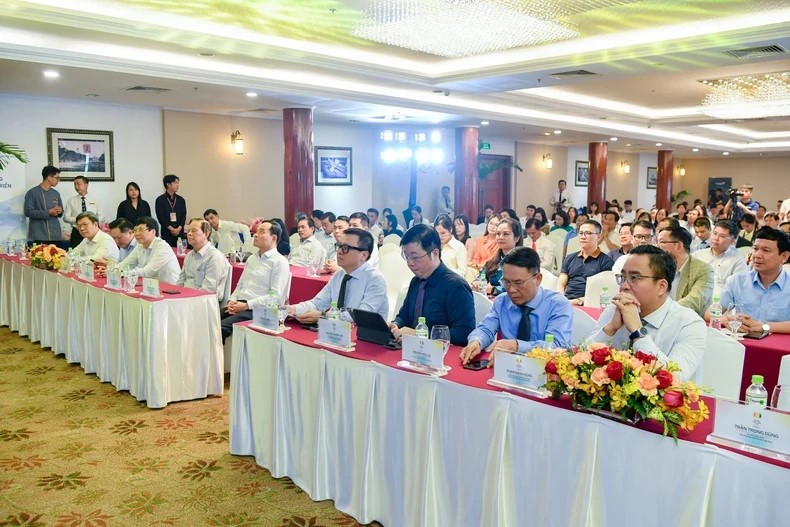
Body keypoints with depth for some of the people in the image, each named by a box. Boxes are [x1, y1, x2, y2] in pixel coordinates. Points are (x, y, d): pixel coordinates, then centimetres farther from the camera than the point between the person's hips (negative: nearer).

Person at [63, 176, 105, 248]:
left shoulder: (95, 200, 10)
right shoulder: (71, 201, 8)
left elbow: (101, 217, 7)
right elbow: (66, 217, 4)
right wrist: (77, 220, -14)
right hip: (77, 233, 0)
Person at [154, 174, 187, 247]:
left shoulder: (181, 200, 10)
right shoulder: (160, 200, 0)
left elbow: (183, 216, 6)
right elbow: (161, 217, -5)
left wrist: (179, 229, -9)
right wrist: (171, 229, -11)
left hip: (179, 232, 3)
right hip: (166, 232, -3)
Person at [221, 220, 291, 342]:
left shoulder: (280, 262, -5)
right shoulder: (251, 258, 21)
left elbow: (276, 296, -13)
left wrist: (246, 305, -16)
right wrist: (232, 300, 2)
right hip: (238, 306, 7)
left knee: (221, 327, -27)